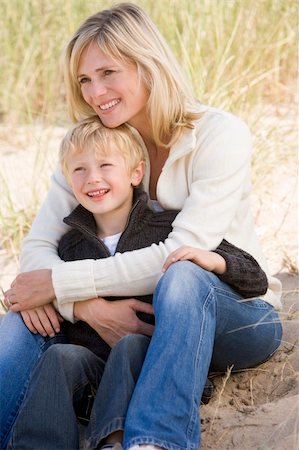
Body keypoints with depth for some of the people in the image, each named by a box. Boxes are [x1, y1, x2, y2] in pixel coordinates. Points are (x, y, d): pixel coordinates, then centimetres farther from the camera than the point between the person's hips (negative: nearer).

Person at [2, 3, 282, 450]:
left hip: (238, 320, -4)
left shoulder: (220, 135, -16)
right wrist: (89, 305, -30)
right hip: (138, 321, 5)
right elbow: (38, 246, -9)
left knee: (182, 278, -38)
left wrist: (59, 283, -25)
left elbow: (181, 255, -25)